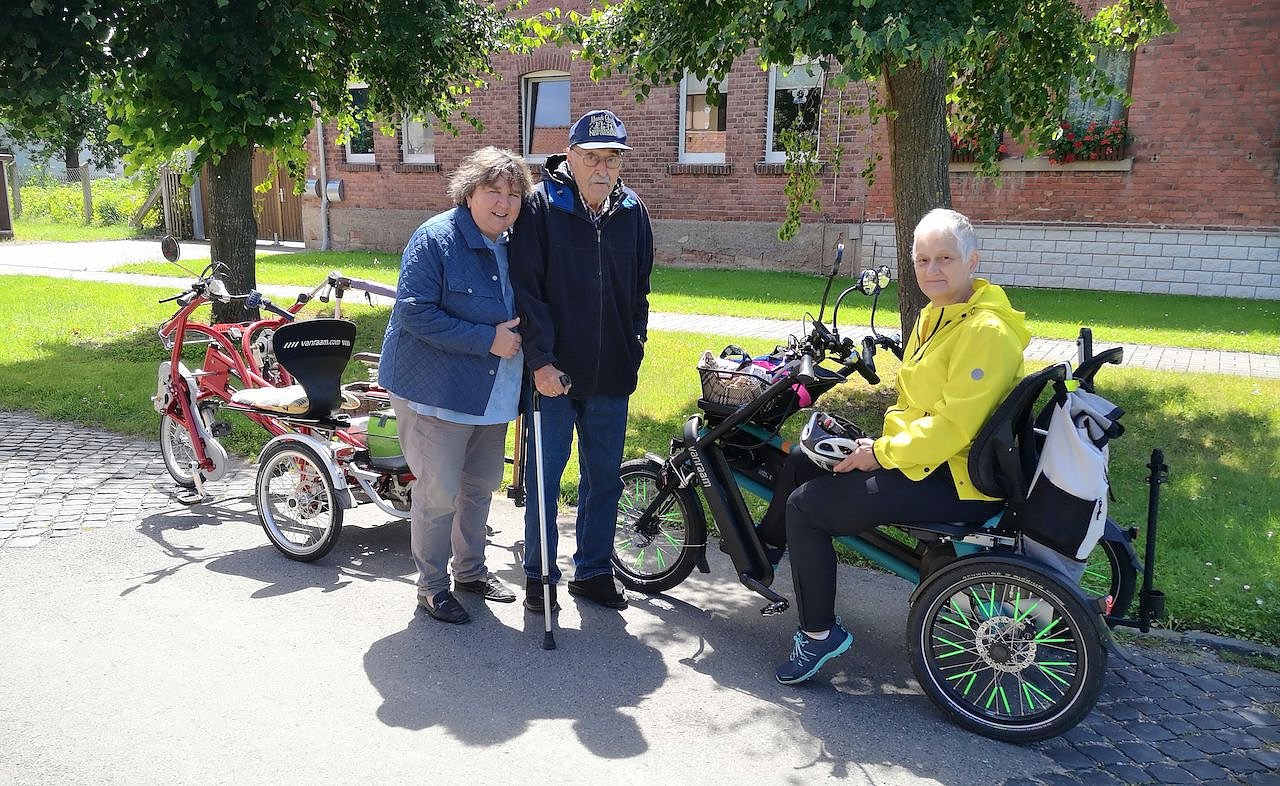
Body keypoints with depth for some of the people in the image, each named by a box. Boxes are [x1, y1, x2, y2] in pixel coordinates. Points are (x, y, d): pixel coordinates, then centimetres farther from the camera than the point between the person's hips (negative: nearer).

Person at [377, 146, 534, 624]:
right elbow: (415, 313, -22)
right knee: (439, 491, -1)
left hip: (492, 395, 8)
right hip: (436, 388, -7)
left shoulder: (512, 246, 8)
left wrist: (517, 335, 3)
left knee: (482, 484, 17)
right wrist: (487, 339, -24)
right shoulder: (436, 239, -15)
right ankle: (432, 585, 18)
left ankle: (471, 570, 36)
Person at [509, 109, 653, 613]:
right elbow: (526, 288, -11)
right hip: (553, 372, -4)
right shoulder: (541, 206, -7)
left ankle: (594, 570, 29)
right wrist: (540, 360, -16)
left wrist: (634, 350, 11)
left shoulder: (633, 212, 7)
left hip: (612, 375, 4)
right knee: (545, 475, 7)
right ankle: (539, 574, 23)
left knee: (604, 477, 13)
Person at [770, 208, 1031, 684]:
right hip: (920, 453, 10)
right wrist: (881, 442, 4)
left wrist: (882, 454, -19)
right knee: (803, 462, 13)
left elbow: (954, 425, -26)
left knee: (806, 505, -14)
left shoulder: (986, 331, -21)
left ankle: (819, 633, 0)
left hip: (955, 478, -10)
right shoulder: (935, 316, 11)